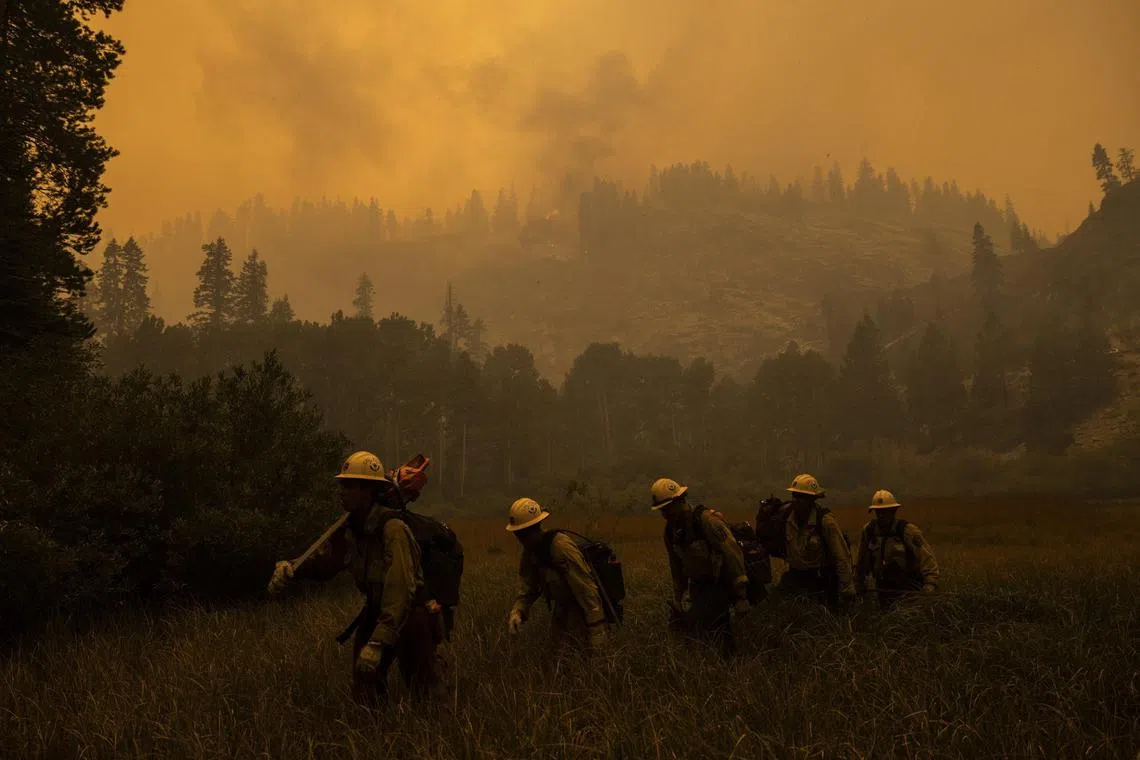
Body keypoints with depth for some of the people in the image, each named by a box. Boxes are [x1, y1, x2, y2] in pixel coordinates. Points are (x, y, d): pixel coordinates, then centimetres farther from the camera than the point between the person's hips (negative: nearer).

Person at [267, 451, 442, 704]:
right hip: (377, 612, 7)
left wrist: (378, 643, -37)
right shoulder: (349, 529, -5)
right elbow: (323, 561, 2)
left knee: (419, 692, 4)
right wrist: (290, 569, -20)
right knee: (365, 690, 11)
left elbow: (400, 591, -33)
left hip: (413, 614, -6)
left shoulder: (393, 529, -29)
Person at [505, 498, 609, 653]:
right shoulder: (529, 552, -1)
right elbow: (527, 589, 3)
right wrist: (516, 611, -18)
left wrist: (597, 632, -26)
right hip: (561, 610, 8)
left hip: (585, 613, -8)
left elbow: (586, 588, -27)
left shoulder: (561, 546, -28)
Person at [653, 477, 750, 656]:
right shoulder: (671, 530, 1)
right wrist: (677, 597, 18)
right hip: (698, 585, 8)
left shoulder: (705, 519, -24)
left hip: (720, 582, -8)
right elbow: (676, 566, 16)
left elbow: (732, 554, -24)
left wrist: (741, 595, -24)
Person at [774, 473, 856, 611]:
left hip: (822, 580, -5)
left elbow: (842, 557, -17)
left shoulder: (826, 521, -20)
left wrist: (847, 592, -16)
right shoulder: (788, 516, -4)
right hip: (796, 576, 5)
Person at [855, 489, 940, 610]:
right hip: (884, 590, 4)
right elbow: (862, 560, 10)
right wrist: (859, 583, 17)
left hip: (909, 590, -4)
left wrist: (930, 583, -25)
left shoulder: (908, 531, -13)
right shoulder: (868, 530, -1)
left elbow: (927, 558, -15)